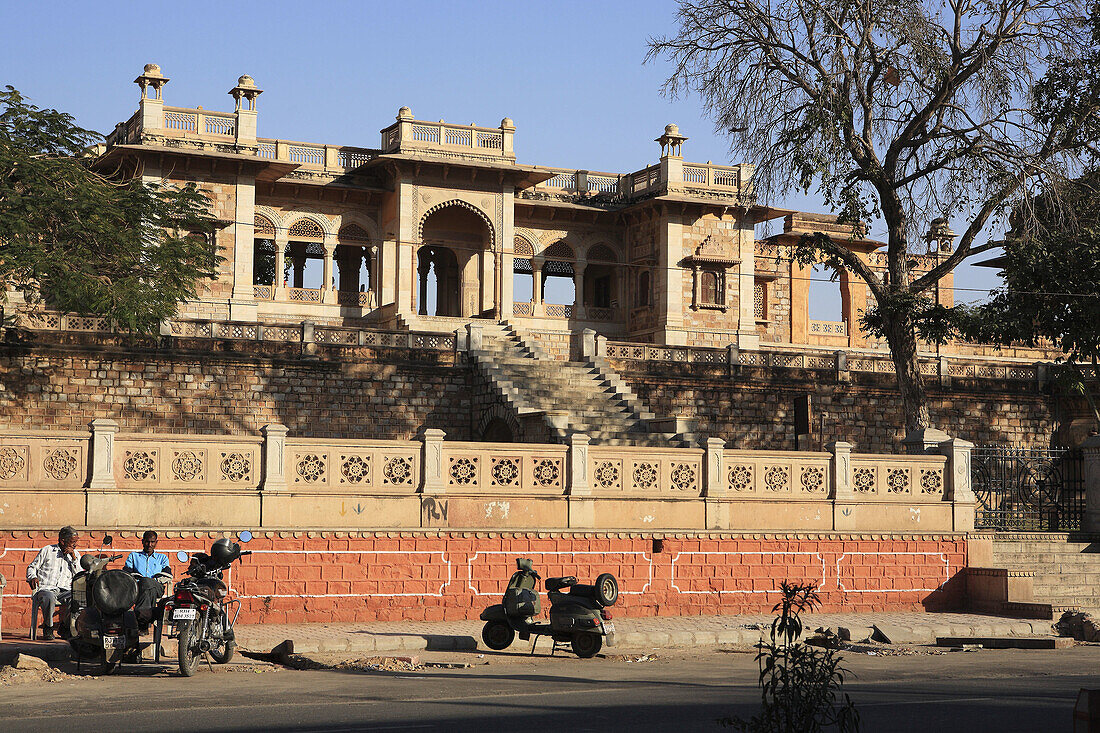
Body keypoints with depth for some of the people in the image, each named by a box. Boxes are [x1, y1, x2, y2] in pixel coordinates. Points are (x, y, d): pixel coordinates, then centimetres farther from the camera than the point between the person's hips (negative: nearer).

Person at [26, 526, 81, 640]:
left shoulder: (75, 555, 19)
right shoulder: (47, 550, 12)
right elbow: (32, 567, 17)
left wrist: (74, 558, -1)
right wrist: (33, 577, -5)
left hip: (64, 591, 3)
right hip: (45, 589, -3)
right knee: (49, 597, -40)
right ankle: (47, 628, -18)